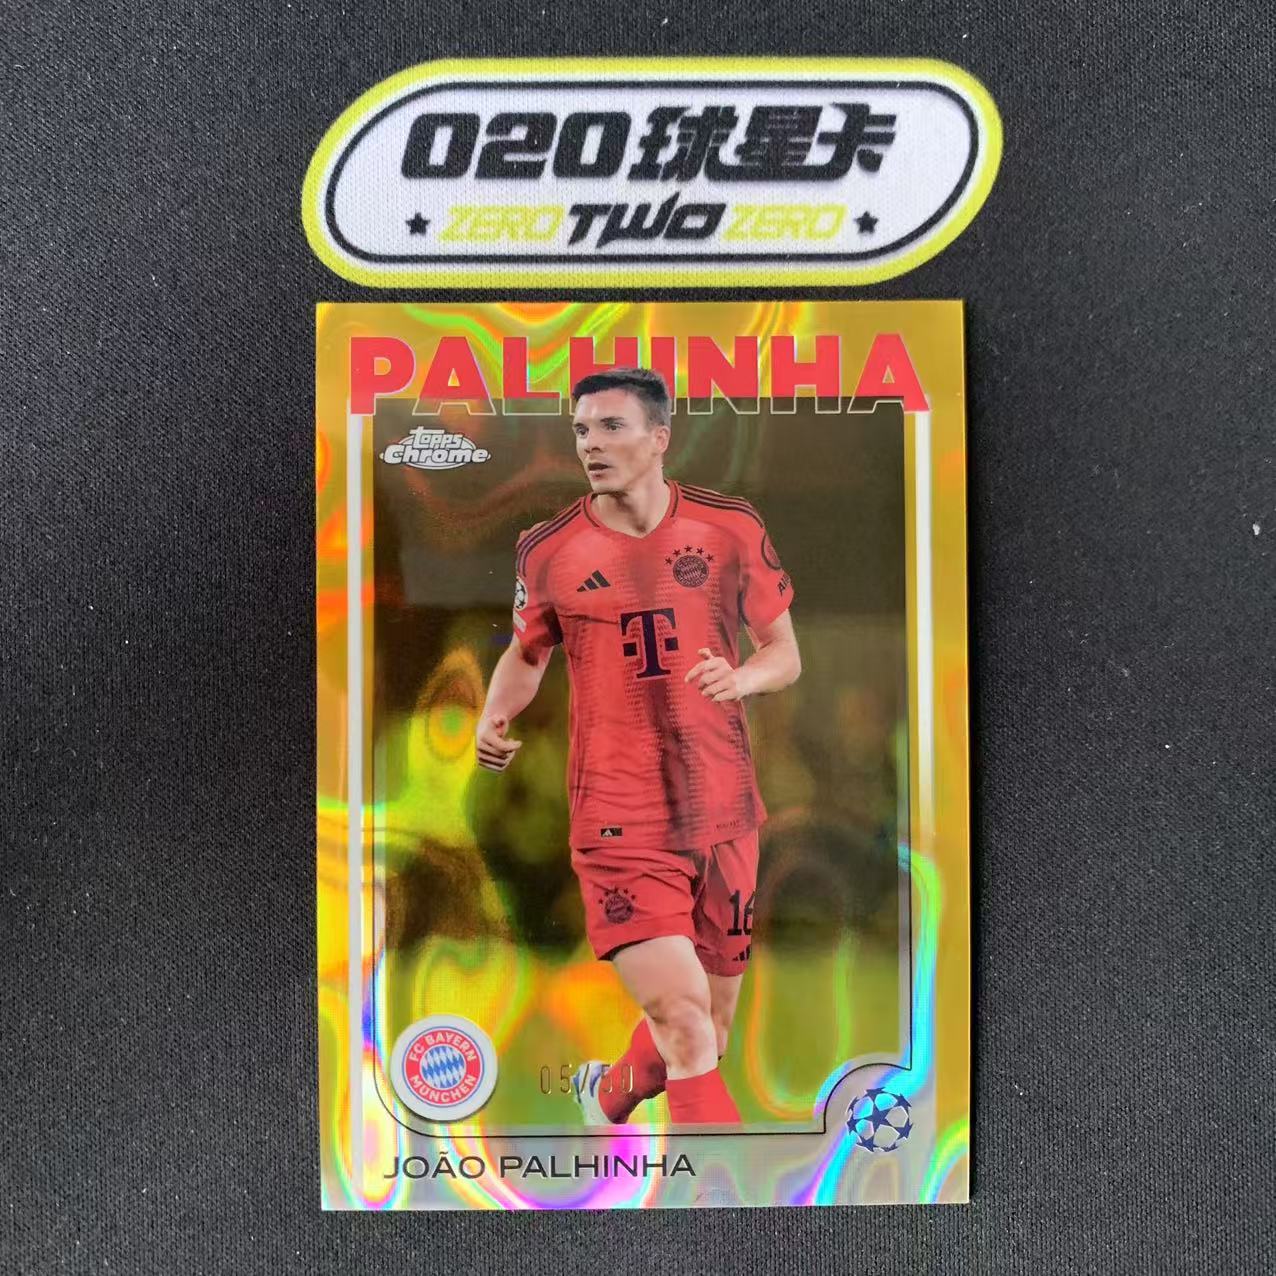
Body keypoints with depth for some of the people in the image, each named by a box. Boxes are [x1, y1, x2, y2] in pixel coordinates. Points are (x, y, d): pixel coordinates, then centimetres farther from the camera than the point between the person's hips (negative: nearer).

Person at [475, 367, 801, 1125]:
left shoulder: (732, 527, 0)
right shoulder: (548, 549, 0)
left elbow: (786, 655, 7)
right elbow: (527, 653, 15)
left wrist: (738, 679, -15)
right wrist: (494, 719, -5)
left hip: (724, 815, 3)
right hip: (619, 824, -2)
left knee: (706, 1036, 16)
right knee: (687, 1031, -16)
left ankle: (609, 1093, 48)